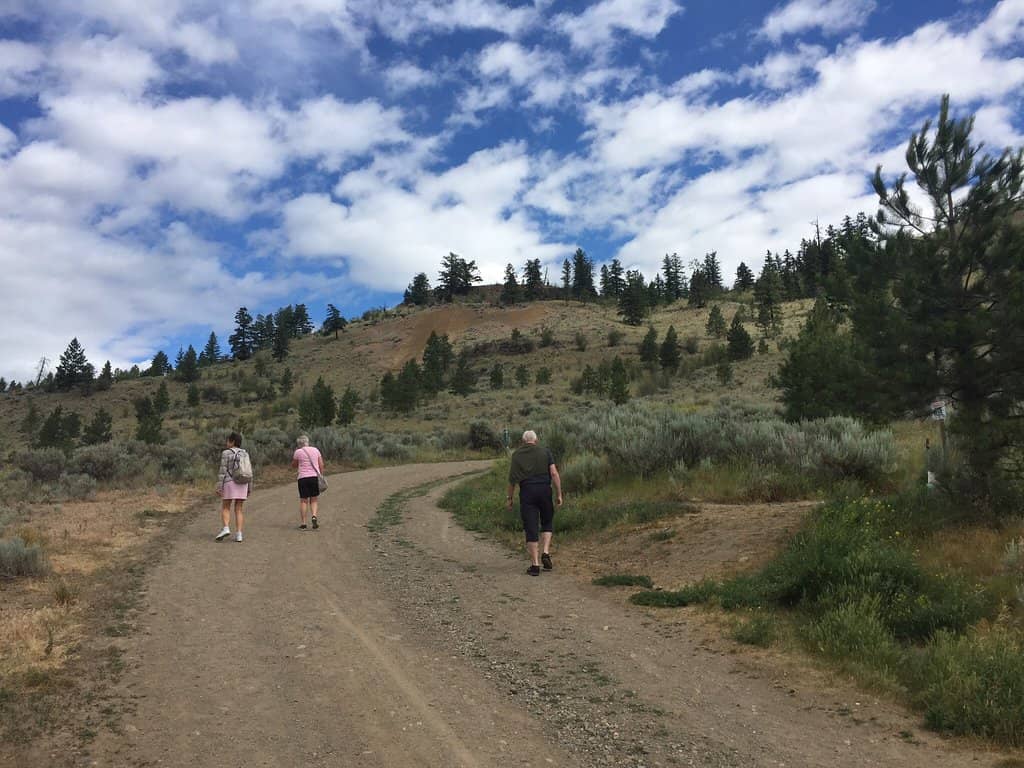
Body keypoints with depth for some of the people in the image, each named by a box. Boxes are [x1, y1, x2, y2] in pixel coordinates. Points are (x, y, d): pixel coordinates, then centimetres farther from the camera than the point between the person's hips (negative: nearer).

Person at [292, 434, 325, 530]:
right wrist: (321, 476, 11)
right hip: (315, 476, 2)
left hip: (303, 478, -2)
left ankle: (303, 523, 3)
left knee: (303, 501, 4)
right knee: (314, 500, 10)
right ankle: (314, 516, -14)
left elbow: (294, 465, 11)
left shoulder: (298, 452, 0)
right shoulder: (316, 450, 9)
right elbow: (321, 465, 6)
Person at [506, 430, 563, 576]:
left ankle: (535, 564, 1)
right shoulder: (545, 452, 6)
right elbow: (554, 474, -3)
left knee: (531, 528, 2)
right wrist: (559, 494, 0)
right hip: (544, 490, 0)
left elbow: (512, 479, 5)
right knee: (547, 523, 20)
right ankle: (545, 553, 3)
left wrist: (510, 498, 13)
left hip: (526, 493, 0)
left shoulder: (516, 454, 7)